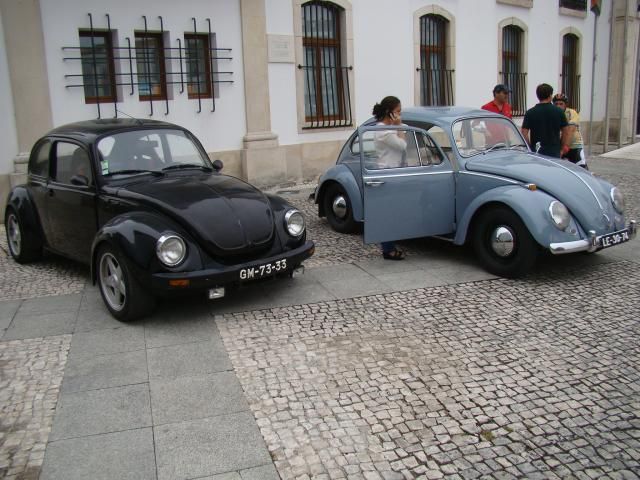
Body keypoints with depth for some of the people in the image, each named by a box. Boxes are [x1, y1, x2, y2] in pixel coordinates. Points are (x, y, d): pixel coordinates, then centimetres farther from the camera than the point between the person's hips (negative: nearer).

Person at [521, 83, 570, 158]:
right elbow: (565, 131, 5)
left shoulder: (530, 113, -3)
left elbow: (524, 132, -6)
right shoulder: (559, 111, 1)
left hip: (536, 152, -1)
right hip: (554, 152, 1)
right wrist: (563, 148, 15)